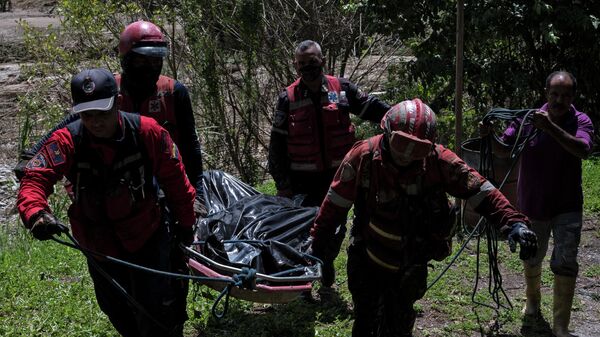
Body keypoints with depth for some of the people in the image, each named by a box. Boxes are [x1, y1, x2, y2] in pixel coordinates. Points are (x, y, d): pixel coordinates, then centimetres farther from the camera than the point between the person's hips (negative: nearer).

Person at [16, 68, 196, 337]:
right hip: (99, 244, 2)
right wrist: (36, 213, -50)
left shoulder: (147, 132, -20)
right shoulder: (66, 141, -19)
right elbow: (34, 179, -28)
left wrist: (185, 222, 5)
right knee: (120, 315, 22)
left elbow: (175, 179, -6)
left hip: (148, 239, -2)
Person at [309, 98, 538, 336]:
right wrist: (319, 240, -2)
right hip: (366, 259, 0)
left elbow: (479, 190, -19)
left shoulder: (438, 160, -19)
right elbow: (336, 202, -9)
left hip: (411, 265, 0)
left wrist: (513, 222, -31)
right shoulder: (363, 156, -19)